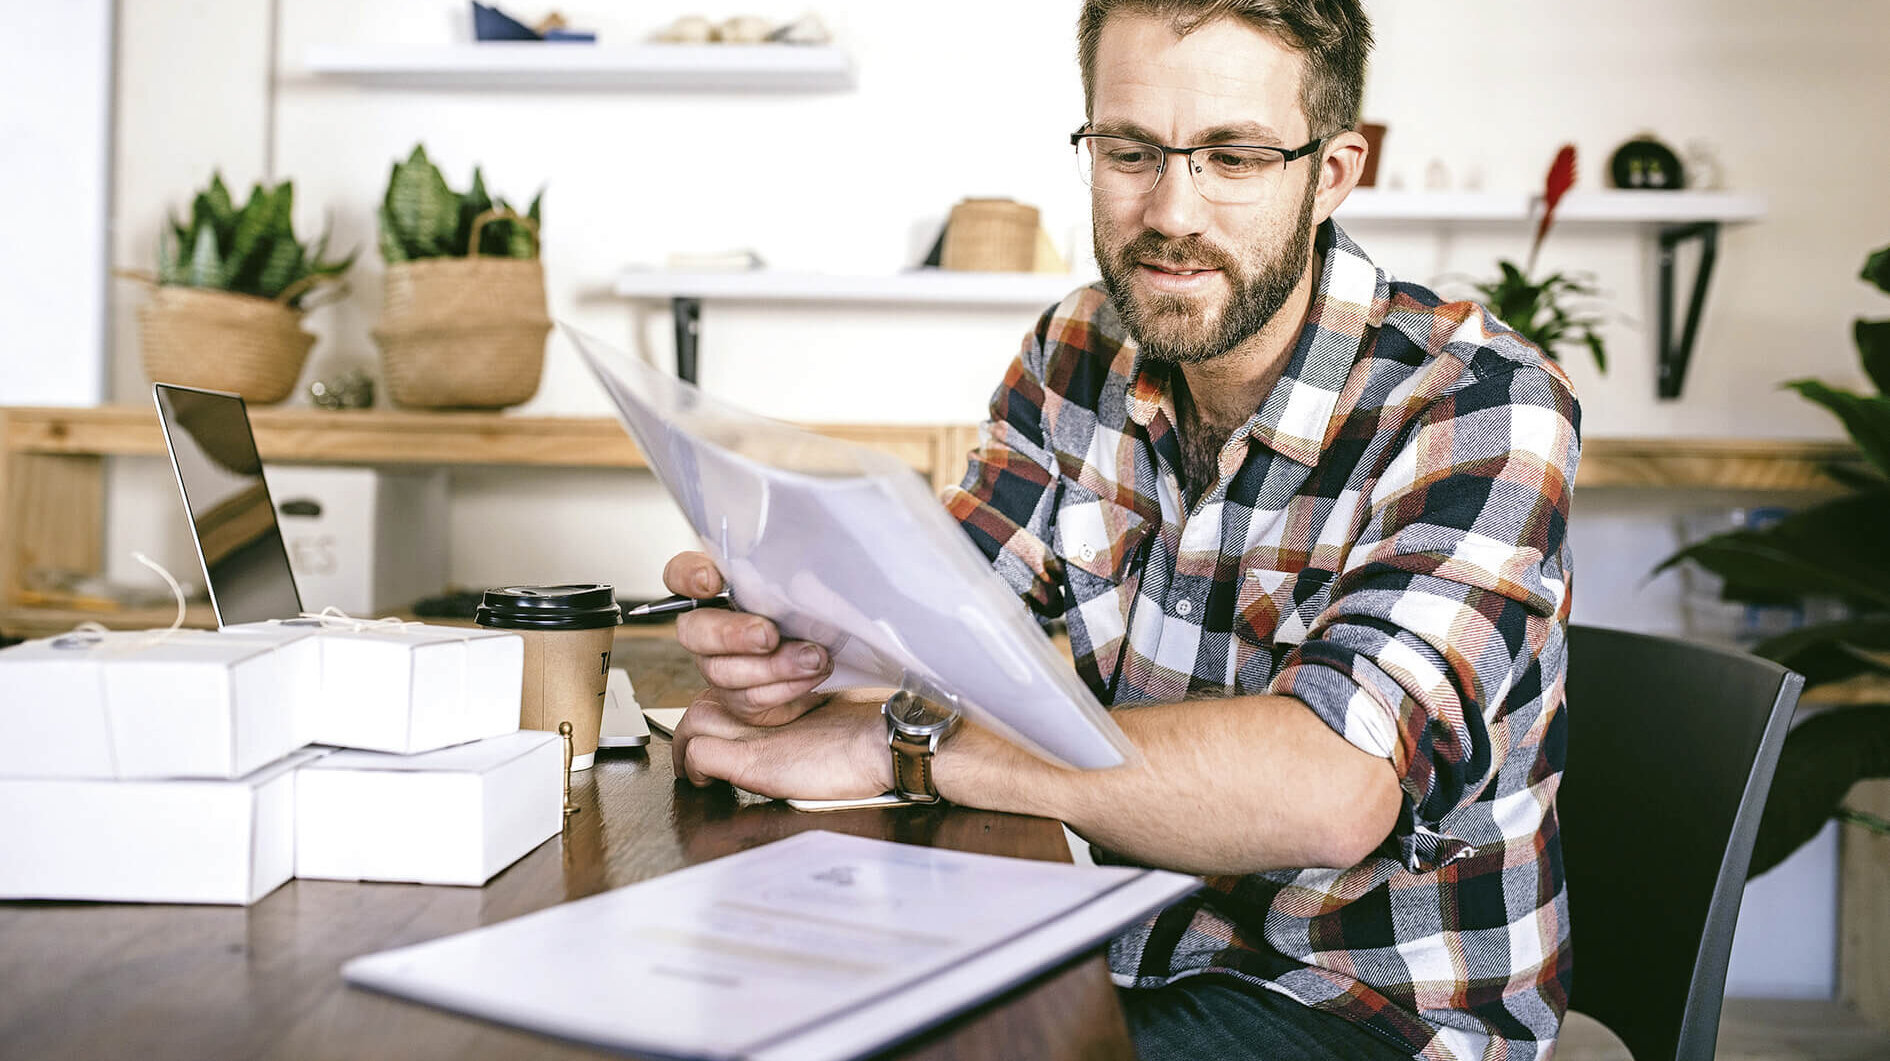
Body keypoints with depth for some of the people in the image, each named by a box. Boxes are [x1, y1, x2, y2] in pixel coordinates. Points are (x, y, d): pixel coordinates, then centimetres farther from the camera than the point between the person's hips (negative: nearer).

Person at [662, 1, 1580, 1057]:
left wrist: (891, 738, -34)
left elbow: (1331, 788, -34)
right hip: (1131, 950, 5)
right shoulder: (1081, 355, 0)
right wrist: (800, 653, -28)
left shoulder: (1482, 407, -20)